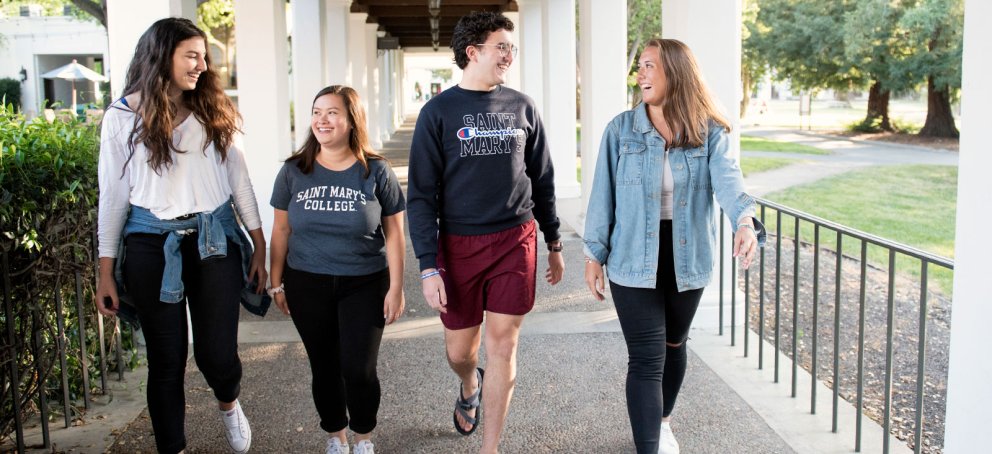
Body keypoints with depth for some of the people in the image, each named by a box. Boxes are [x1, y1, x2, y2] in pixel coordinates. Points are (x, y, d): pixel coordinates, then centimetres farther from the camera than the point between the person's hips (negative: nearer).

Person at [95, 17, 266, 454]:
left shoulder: (213, 111, 4)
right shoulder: (124, 117, -1)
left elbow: (238, 178, 7)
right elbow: (113, 194, 2)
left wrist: (260, 246, 5)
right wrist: (105, 271, 2)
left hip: (213, 239, 1)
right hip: (153, 244, -1)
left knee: (217, 354, -2)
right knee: (166, 358, 6)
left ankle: (228, 403, 33)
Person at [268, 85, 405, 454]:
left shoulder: (376, 171, -6)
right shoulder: (293, 171, 0)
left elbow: (394, 233, -3)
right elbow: (281, 230, 6)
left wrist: (396, 287, -5)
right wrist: (276, 283, 6)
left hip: (363, 285, -2)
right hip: (307, 285, 2)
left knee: (359, 370, -2)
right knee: (324, 368, 10)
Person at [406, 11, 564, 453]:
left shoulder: (521, 106, 6)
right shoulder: (439, 111, -3)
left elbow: (542, 179, 14)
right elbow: (422, 194, -4)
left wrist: (554, 243, 15)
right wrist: (428, 266, -10)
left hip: (516, 241, 1)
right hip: (459, 245, -1)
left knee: (501, 344, 1)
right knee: (459, 350, 10)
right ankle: (469, 386, 46)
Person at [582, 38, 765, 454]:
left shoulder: (709, 133, -4)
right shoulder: (621, 129, -5)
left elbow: (728, 179, -22)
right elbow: (603, 195, -1)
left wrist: (745, 221, -41)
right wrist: (594, 253, -1)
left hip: (686, 258, 2)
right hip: (634, 260, -2)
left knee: (674, 345, 21)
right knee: (646, 358, -5)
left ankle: (662, 421, 46)